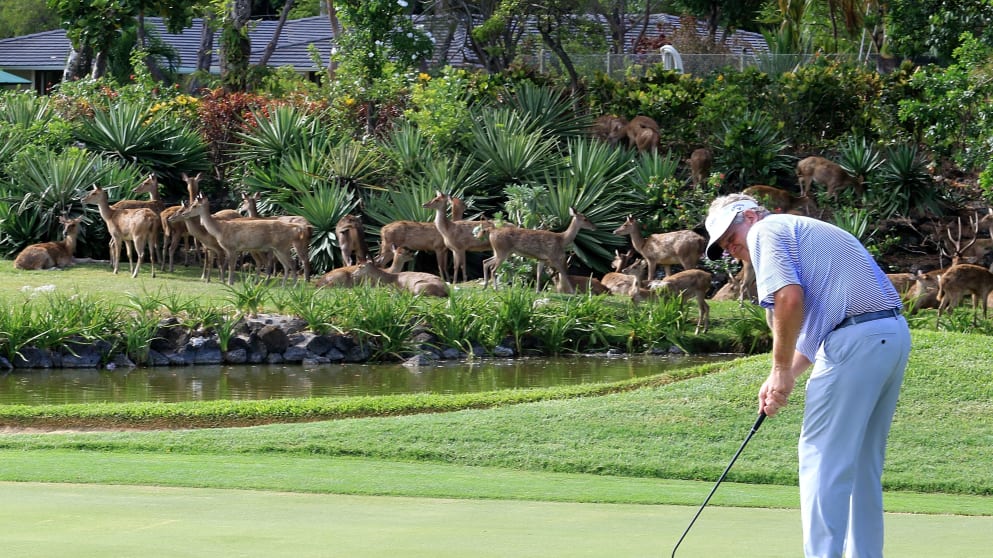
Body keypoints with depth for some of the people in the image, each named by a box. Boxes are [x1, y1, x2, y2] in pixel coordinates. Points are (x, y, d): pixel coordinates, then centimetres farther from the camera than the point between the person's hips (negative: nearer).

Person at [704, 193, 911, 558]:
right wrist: (786, 376, 17)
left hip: (855, 342, -9)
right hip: (895, 335, 9)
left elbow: (789, 299, -15)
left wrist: (781, 369, -6)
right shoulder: (806, 232, 30)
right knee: (864, 463, 16)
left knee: (823, 458, -6)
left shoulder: (766, 231, 1)